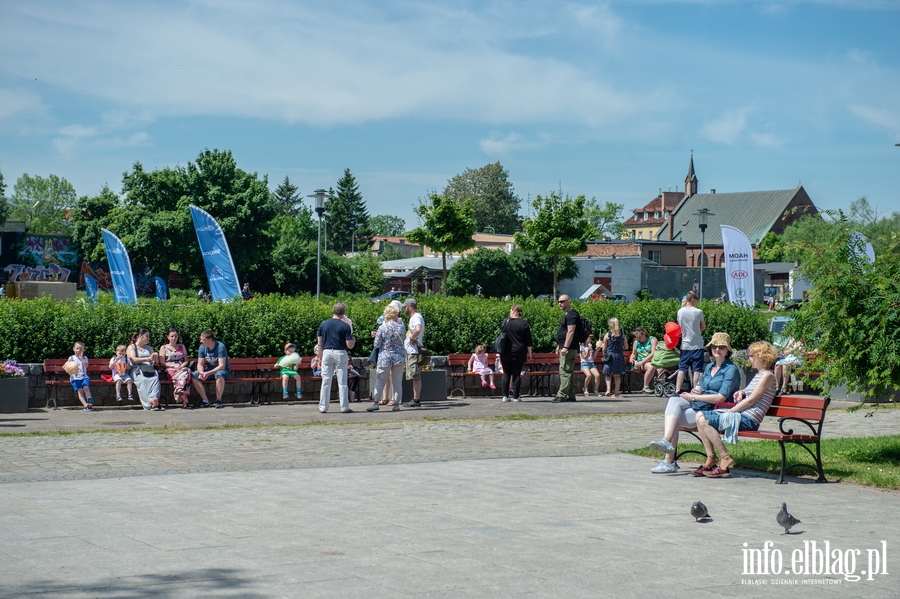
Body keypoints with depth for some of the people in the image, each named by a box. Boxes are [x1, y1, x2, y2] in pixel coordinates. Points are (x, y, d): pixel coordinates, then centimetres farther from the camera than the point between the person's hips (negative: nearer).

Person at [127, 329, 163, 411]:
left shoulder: (149, 348, 32)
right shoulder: (131, 347, 16)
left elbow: (156, 362, 26)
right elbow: (133, 359, -3)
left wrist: (155, 357, 1)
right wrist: (148, 359, -13)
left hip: (150, 370, 4)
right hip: (138, 371, -4)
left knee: (155, 378, -33)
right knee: (143, 380, -37)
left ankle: (153, 399, -50)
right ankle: (152, 402, -50)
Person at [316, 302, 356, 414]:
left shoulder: (323, 324, 3)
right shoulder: (345, 326, -7)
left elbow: (320, 344, 6)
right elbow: (349, 346, -8)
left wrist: (320, 357, 14)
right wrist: (353, 340, 14)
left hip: (327, 353, 3)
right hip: (340, 354, -3)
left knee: (326, 381, 8)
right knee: (342, 382, 3)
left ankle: (323, 407, 9)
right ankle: (344, 407, 3)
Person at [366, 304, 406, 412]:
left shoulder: (382, 328, -12)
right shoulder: (401, 327, -4)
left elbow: (377, 344, -8)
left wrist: (376, 336, 13)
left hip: (385, 357, -2)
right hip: (399, 357, 2)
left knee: (380, 381, 7)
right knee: (397, 382, 7)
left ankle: (375, 402, 2)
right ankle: (397, 404, 6)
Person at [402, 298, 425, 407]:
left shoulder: (416, 317, -14)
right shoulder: (414, 317, 18)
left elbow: (418, 329, -34)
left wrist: (412, 338, -20)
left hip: (414, 352, -11)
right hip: (411, 352, 11)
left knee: (416, 377, -9)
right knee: (415, 377, 12)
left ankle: (416, 400, -8)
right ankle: (415, 400, 15)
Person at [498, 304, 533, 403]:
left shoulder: (505, 322, 1)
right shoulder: (524, 324, -2)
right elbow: (528, 341, 0)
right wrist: (529, 353, 7)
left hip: (506, 353, 1)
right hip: (518, 353, -1)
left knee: (506, 374, 5)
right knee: (516, 374, 1)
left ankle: (505, 396, 2)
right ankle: (516, 396, 0)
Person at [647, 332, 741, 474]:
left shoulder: (731, 369, -6)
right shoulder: (709, 367, 19)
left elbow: (721, 397, -15)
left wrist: (693, 397, -11)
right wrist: (696, 391, -1)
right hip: (698, 404, 7)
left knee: (672, 418, -22)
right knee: (674, 401, -21)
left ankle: (669, 462, -25)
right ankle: (666, 441, -30)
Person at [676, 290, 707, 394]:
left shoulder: (680, 312, 0)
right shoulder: (698, 312, -9)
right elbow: (703, 327, 3)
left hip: (685, 345, 3)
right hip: (697, 345, -3)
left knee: (682, 369, 7)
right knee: (697, 370, 1)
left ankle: (677, 391, 2)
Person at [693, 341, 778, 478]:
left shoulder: (767, 376, -9)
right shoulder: (759, 374, 20)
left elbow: (751, 400, -14)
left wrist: (729, 412, -12)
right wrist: (742, 392, 13)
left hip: (747, 419, -10)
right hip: (739, 414, 10)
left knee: (704, 421, -20)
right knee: (700, 415, 3)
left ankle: (725, 459, -16)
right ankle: (711, 459, -3)